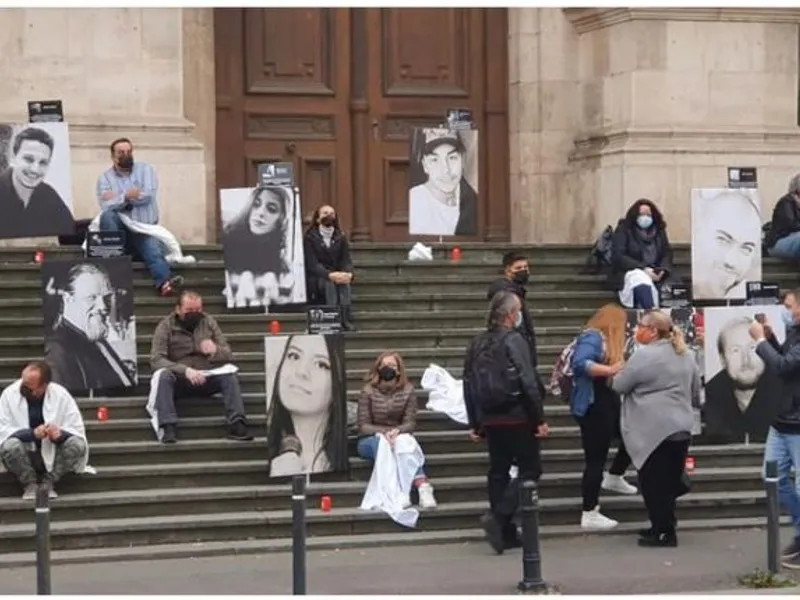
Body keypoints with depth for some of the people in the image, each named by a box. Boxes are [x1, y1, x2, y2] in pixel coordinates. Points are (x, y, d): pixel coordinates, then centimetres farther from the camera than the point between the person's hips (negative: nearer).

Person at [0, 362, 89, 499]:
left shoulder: (61, 395, -12)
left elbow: (77, 431, -10)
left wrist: (60, 434, -33)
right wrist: (32, 433, -33)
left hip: (53, 453, 1)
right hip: (25, 455, -1)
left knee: (78, 444, -27)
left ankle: (48, 483, -7)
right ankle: (30, 484, -7)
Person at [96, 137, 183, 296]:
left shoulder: (145, 169, 7)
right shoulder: (105, 178, 5)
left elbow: (148, 195, -10)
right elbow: (106, 206, -11)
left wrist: (117, 198, -9)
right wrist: (126, 196, -23)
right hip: (121, 228, 0)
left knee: (153, 250, -30)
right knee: (107, 216, -31)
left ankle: (165, 283, -57)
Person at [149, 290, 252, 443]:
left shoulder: (208, 322, 7)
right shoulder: (165, 326, -3)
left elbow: (228, 354, 7)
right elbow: (156, 360, -16)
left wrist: (215, 350, -19)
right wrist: (185, 370, -31)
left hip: (206, 380, 2)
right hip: (179, 381, -2)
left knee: (229, 374, -25)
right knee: (164, 375, -34)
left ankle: (237, 425, -32)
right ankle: (169, 428, -41)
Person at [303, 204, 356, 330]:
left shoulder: (341, 238, 12)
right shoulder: (310, 238, -1)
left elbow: (346, 261, 1)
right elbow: (312, 264, -12)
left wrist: (348, 274, -23)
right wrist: (330, 275, -29)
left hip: (337, 276, 3)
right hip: (316, 278, -3)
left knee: (345, 282, -31)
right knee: (329, 283, -36)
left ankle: (346, 320, -39)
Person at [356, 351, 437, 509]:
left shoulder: (408, 390, -4)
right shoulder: (368, 391, -8)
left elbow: (410, 423, -7)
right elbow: (364, 426, -9)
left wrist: (397, 431, -29)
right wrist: (385, 432, -26)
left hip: (398, 436, 1)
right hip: (369, 441, -1)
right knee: (379, 442, -35)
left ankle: (422, 485, -47)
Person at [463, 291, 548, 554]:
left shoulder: (476, 344, 9)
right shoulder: (514, 341, -12)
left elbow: (469, 386, 11)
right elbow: (528, 383, -16)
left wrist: (474, 423, 16)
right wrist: (539, 419, -11)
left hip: (490, 421, 7)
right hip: (517, 418, -7)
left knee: (498, 472, 11)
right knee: (530, 469, 1)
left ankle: (506, 533, 13)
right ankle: (500, 516, -15)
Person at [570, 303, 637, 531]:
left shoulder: (605, 340, 14)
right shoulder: (592, 337, -16)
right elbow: (580, 363, -31)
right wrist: (611, 370, -31)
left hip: (606, 403, 10)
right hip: (592, 406, -10)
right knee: (595, 459, -6)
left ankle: (614, 478, 34)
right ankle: (589, 515, -1)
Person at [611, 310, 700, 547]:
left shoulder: (644, 356, -14)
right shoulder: (686, 355, 11)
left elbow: (619, 386, -6)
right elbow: (696, 393, 18)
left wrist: (619, 374, 14)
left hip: (654, 430, -8)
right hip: (681, 428, 8)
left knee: (654, 483, 1)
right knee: (668, 481, 15)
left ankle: (664, 532, 3)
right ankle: (663, 527, 23)